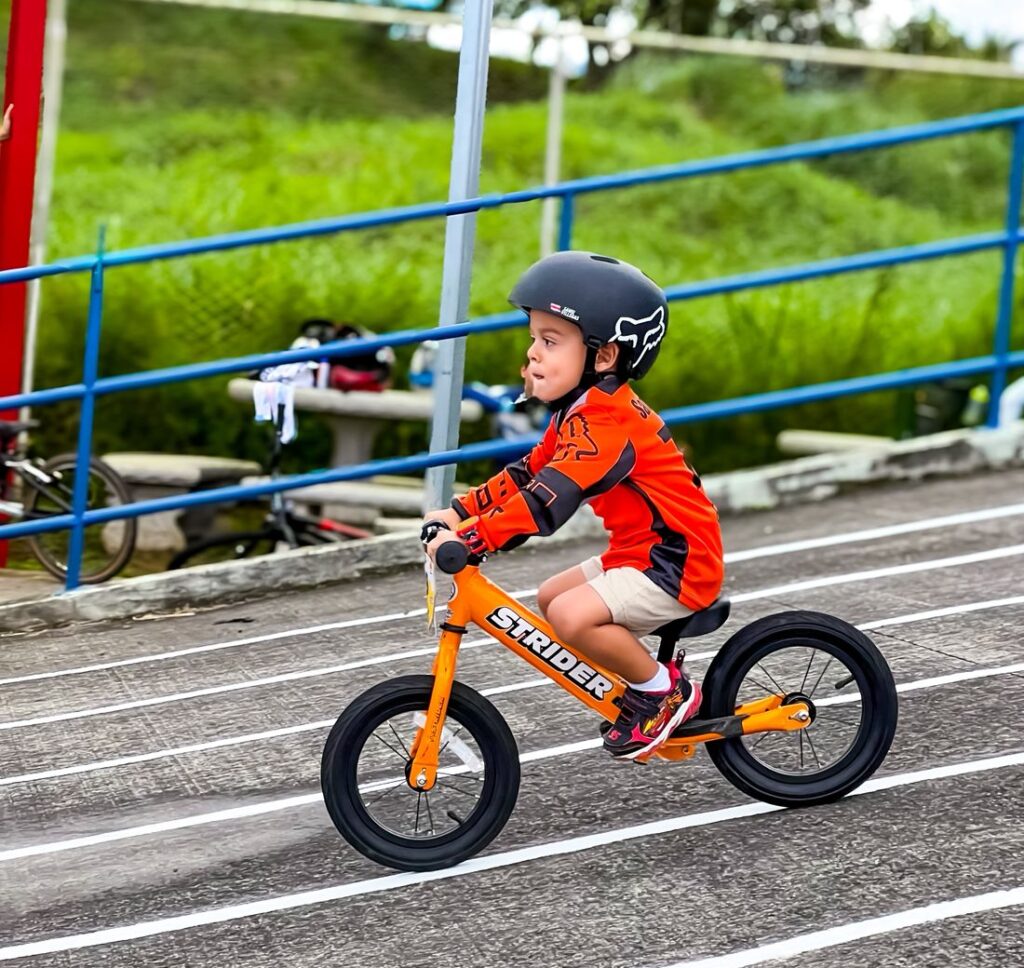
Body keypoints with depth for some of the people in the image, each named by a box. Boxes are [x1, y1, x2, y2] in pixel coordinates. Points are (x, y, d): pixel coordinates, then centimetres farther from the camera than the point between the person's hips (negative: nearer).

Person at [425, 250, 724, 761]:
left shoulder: (606, 420, -24)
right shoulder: (586, 409, 10)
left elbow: (548, 498, -32)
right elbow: (528, 472, 13)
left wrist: (470, 537, -36)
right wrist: (460, 510, 4)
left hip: (677, 562, -11)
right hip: (640, 552, 11)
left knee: (572, 615, -25)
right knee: (551, 598, 14)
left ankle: (663, 691, -6)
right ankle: (647, 672, 18)